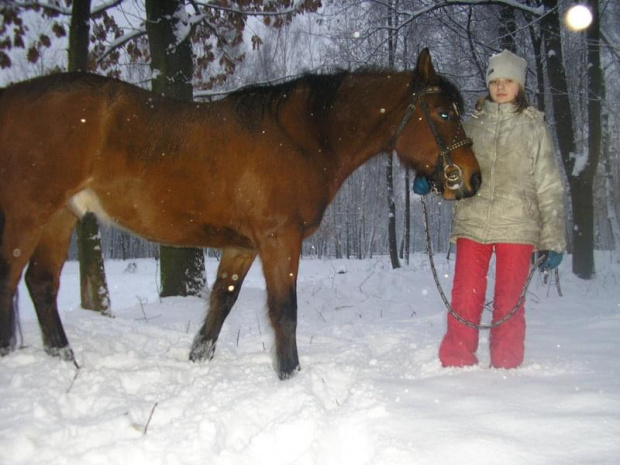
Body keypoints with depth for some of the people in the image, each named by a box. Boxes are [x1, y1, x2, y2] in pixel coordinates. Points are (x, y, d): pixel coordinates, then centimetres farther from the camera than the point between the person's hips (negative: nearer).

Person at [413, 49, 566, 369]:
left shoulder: (533, 127, 8)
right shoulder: (473, 124, 12)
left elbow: (549, 187, 6)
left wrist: (554, 240, -2)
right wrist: (427, 179, -11)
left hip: (517, 228, -1)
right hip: (471, 223, 1)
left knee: (509, 303, 4)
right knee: (464, 301, 0)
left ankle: (505, 369, 16)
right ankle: (456, 365, 12)